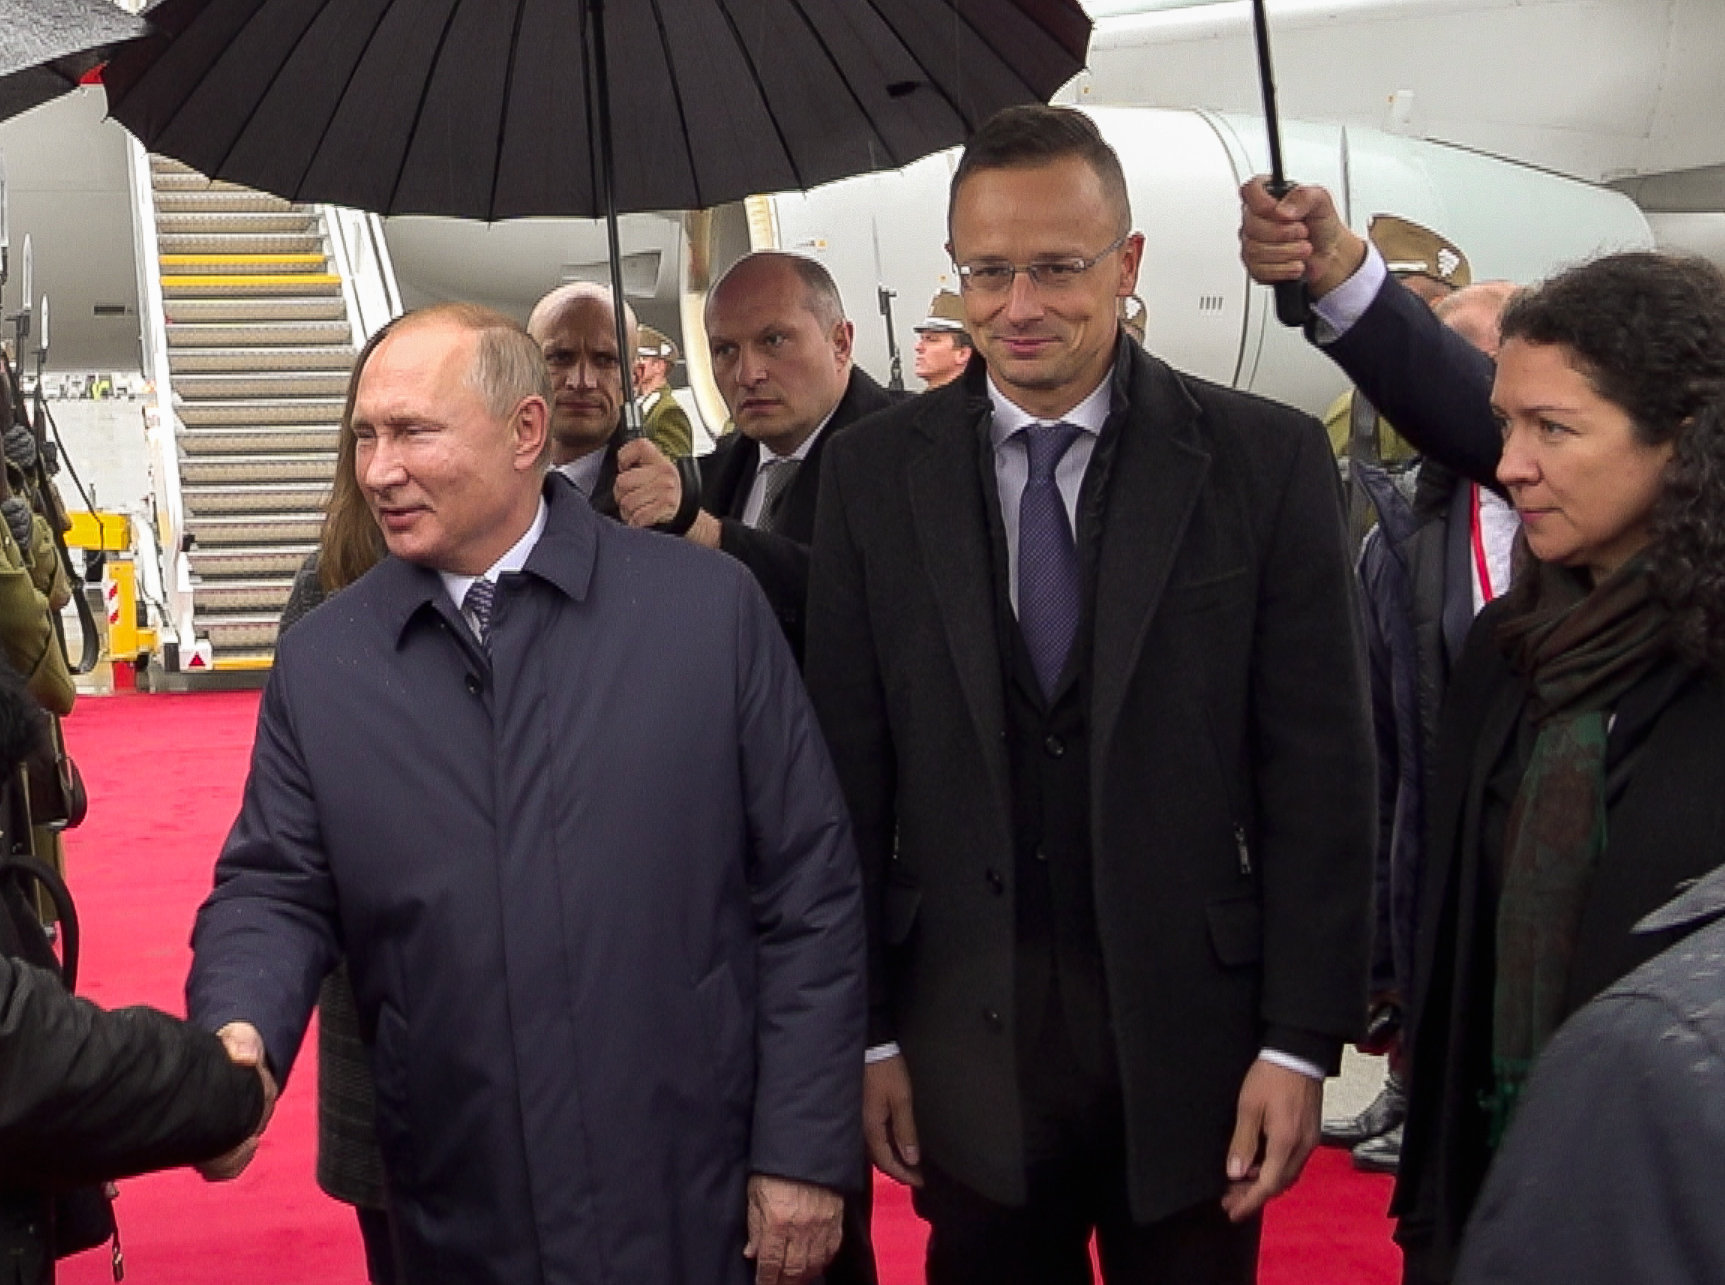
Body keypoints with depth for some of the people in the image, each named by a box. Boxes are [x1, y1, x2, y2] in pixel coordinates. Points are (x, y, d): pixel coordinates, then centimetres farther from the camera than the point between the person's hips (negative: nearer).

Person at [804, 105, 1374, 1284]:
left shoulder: (1267, 461, -5)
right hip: (966, 1046, 1)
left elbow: (1320, 769, -4)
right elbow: (853, 771, 1)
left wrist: (1303, 1041, -6)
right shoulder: (877, 473, -1)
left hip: (1192, 1038, -1)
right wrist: (869, 1032, 1)